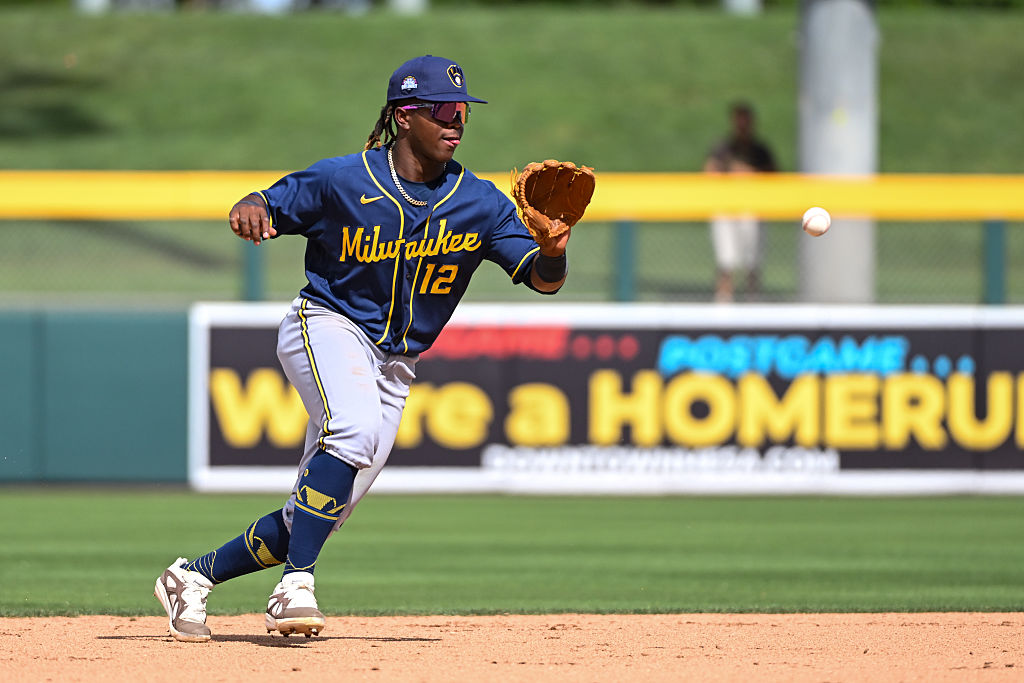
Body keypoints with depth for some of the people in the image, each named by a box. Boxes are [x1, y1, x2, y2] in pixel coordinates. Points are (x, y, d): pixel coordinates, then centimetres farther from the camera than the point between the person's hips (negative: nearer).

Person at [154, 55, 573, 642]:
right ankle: (296, 587, -34)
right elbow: (263, 208, -1)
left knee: (317, 516, 3)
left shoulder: (481, 203, -3)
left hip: (394, 366, 5)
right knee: (355, 429, -36)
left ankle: (193, 577, 22)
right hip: (327, 326, -5)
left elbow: (543, 280, -8)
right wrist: (250, 211, -25)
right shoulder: (343, 181, -10)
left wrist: (552, 252, -31)